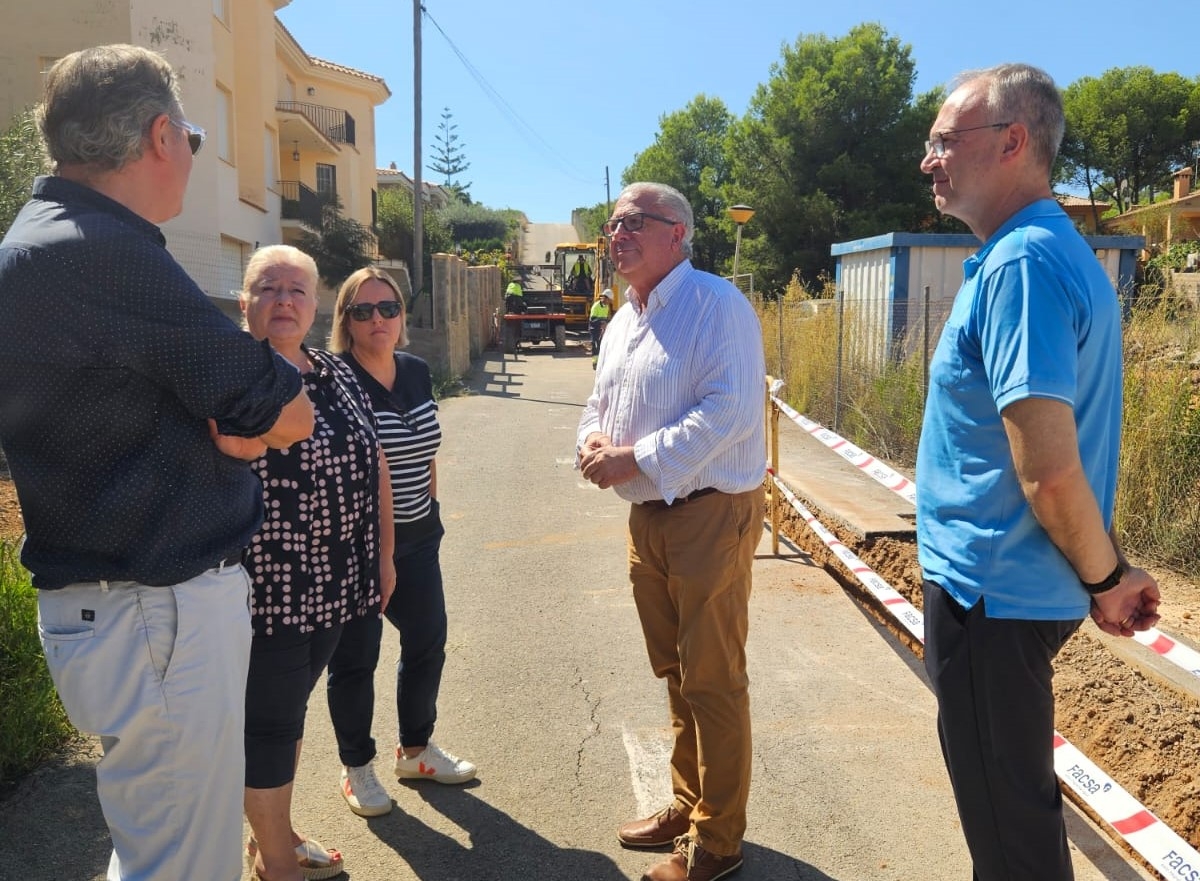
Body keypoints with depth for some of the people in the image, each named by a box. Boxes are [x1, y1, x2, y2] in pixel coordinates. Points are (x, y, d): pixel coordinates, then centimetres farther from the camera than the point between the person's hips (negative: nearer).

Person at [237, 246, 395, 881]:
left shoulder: (338, 376, 9)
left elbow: (375, 470, 13)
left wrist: (384, 555, 13)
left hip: (333, 586, 6)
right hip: (265, 590, -6)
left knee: (290, 707, 20)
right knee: (269, 720, 7)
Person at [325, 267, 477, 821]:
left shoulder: (417, 373, 5)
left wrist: (429, 508, 13)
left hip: (416, 541, 7)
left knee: (427, 643, 16)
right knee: (355, 657, 7)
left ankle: (415, 750, 36)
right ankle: (356, 769, 27)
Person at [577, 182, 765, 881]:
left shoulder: (716, 304, -13)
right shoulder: (623, 321, 15)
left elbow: (731, 409, -24)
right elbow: (601, 401, 22)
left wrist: (636, 459, -22)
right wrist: (594, 440, -2)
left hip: (711, 514, -9)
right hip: (647, 515, 9)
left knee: (712, 680, 0)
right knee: (675, 672, 19)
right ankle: (688, 804, 35)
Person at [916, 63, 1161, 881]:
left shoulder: (1020, 264, -22)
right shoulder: (1061, 250, 11)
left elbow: (1049, 471, -27)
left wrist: (1105, 578, -12)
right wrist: (1106, 572, 17)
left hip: (989, 594, -10)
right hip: (1018, 588, 10)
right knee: (1021, 801, 26)